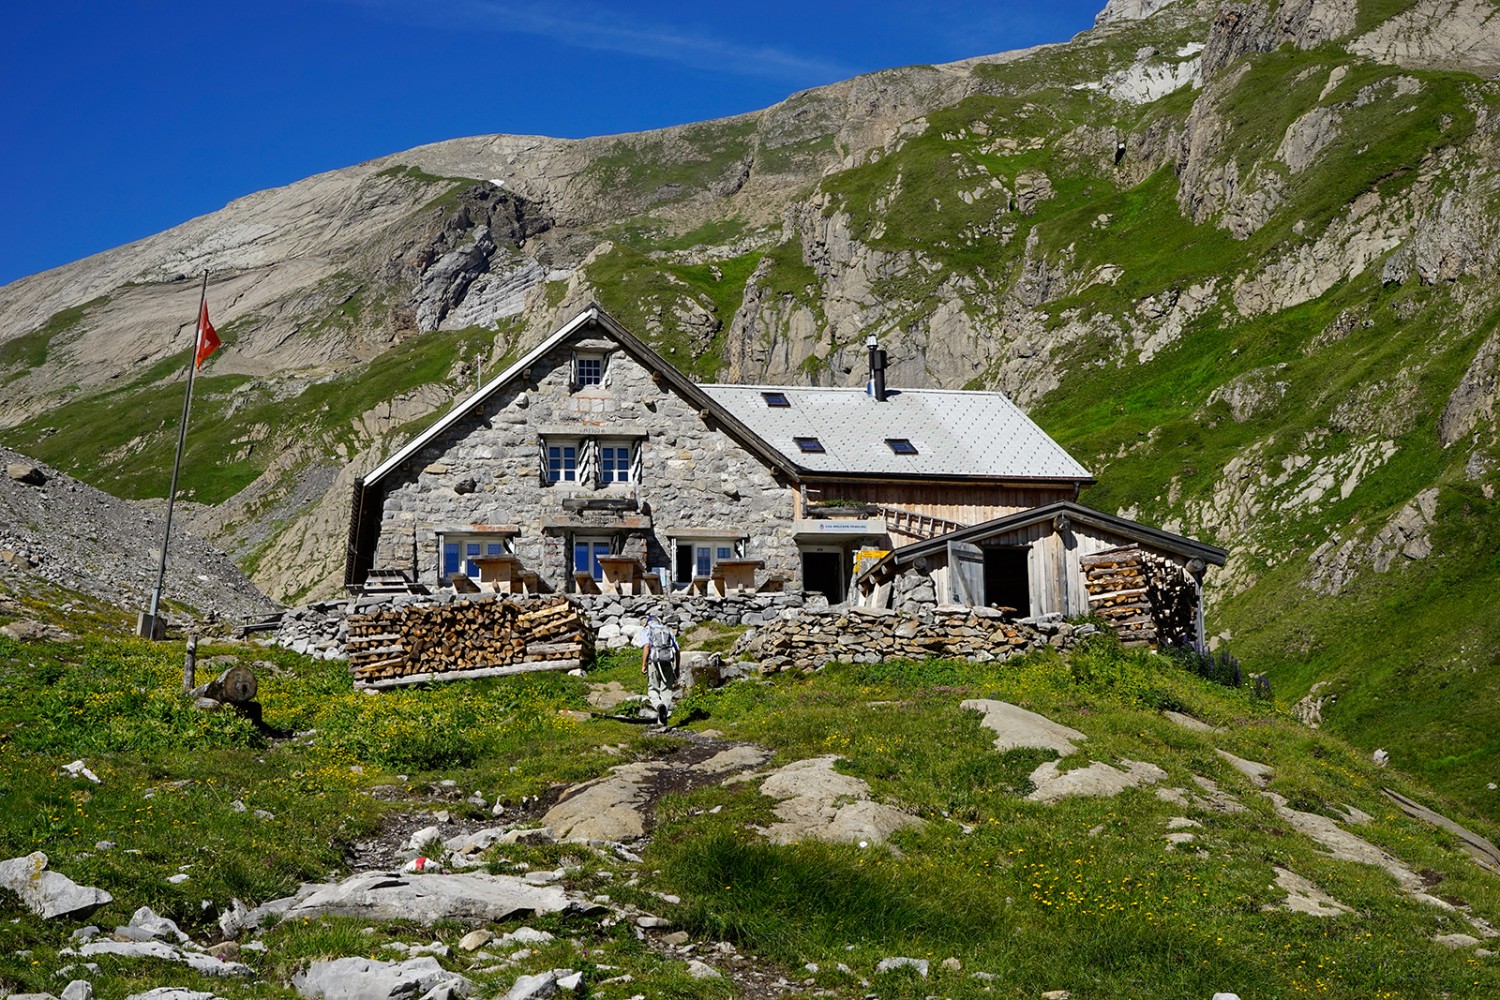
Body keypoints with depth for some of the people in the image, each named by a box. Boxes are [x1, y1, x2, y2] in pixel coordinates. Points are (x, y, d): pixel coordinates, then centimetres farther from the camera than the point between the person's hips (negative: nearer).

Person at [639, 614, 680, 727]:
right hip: (668, 662, 3)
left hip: (654, 662, -3)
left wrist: (643, 665, -9)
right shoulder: (668, 631, 23)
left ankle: (659, 706, -24)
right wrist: (677, 668, 25)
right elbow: (678, 651, 18)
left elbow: (646, 646, -8)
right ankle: (662, 720, 4)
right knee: (666, 690, 9)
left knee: (653, 689, 7)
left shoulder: (646, 630, 12)